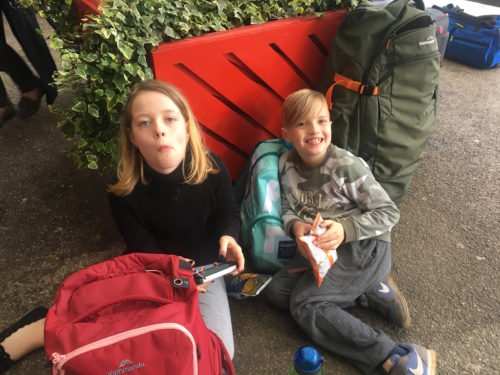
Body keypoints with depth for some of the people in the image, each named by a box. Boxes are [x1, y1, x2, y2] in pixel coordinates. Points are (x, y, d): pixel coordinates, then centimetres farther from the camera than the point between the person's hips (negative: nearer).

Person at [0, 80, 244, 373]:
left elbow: (229, 213, -2)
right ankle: (41, 329, 4)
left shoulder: (212, 168, -20)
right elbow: (142, 246, -11)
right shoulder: (125, 187, -21)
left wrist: (228, 236, -24)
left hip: (202, 265, 2)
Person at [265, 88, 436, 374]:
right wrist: (295, 225, -17)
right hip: (320, 249, 7)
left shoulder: (347, 166, -20)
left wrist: (345, 228, -29)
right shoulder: (287, 164, -4)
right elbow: (287, 207, 7)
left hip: (365, 247, -7)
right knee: (277, 291, -3)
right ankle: (367, 292, -5)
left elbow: (389, 213, -15)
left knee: (304, 304, -19)